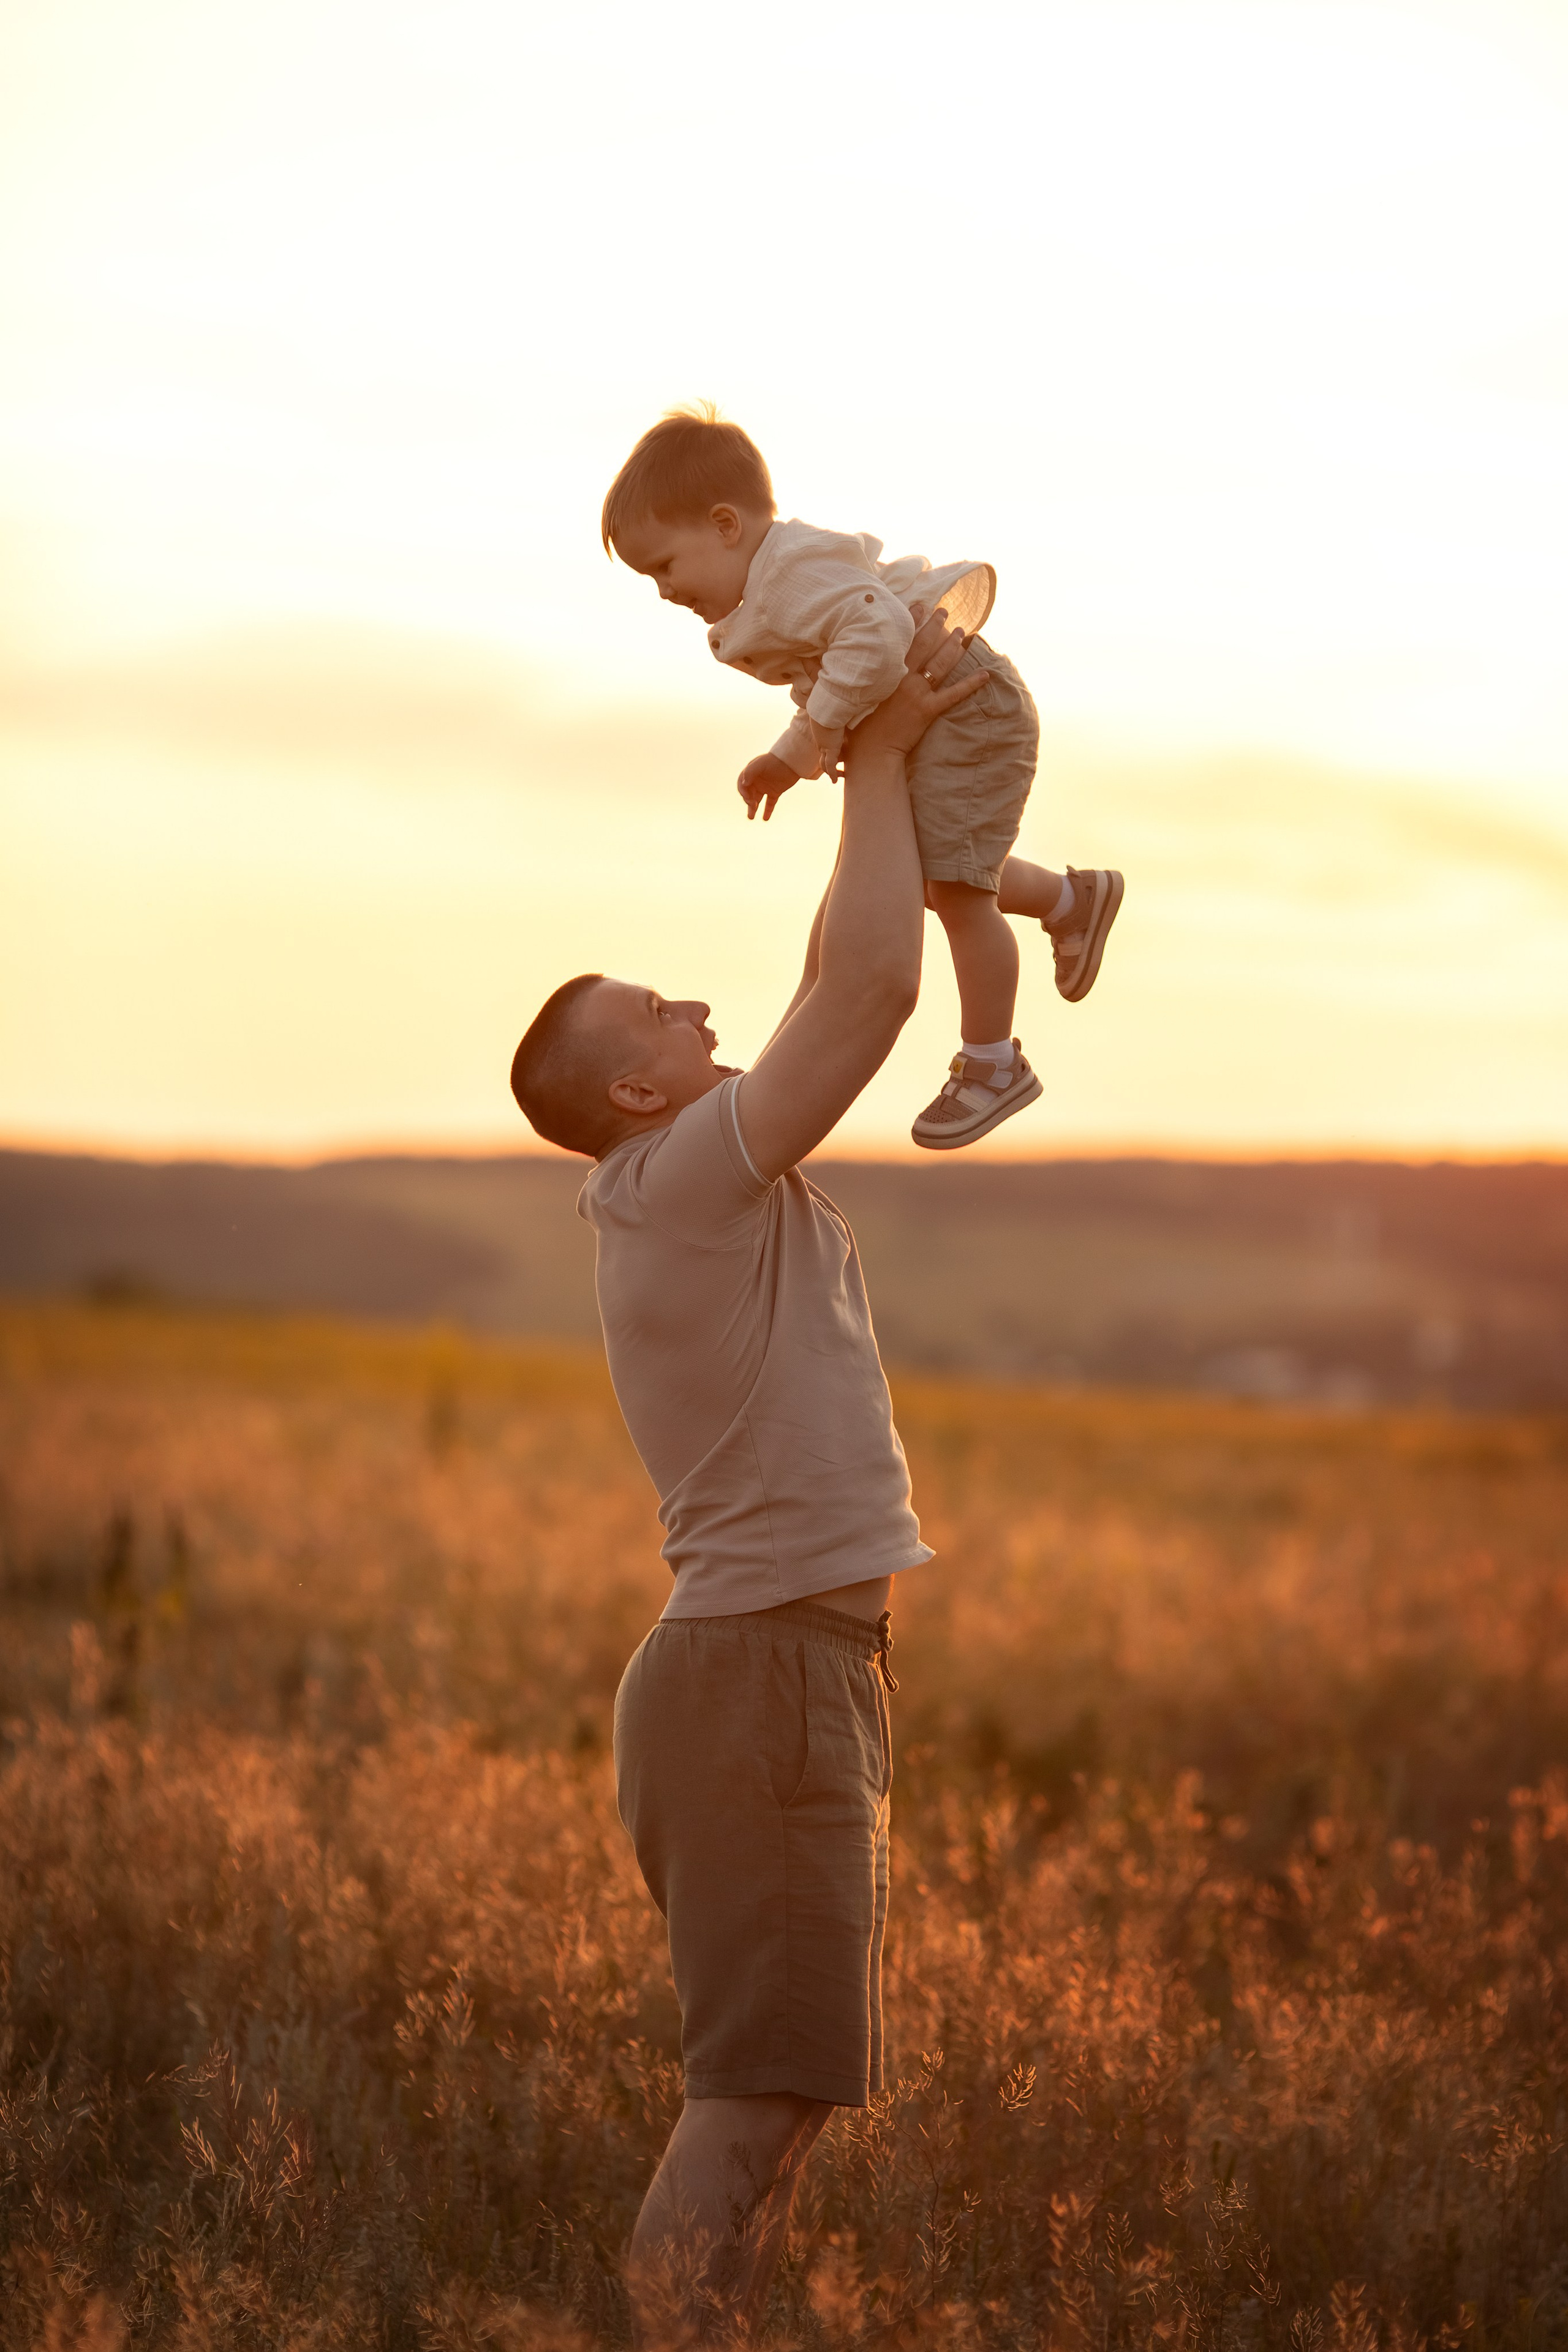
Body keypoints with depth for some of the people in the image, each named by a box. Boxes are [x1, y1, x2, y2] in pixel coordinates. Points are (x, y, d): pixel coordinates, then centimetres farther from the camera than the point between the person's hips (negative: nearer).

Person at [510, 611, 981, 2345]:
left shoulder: (705, 1178, 15)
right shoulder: (689, 1175, -12)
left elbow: (839, 983, 25)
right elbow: (874, 990, -18)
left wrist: (887, 764, 19)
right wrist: (878, 758, -7)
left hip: (777, 1670, 10)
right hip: (766, 1677, -10)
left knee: (776, 2092, 12)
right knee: (757, 2096, -11)